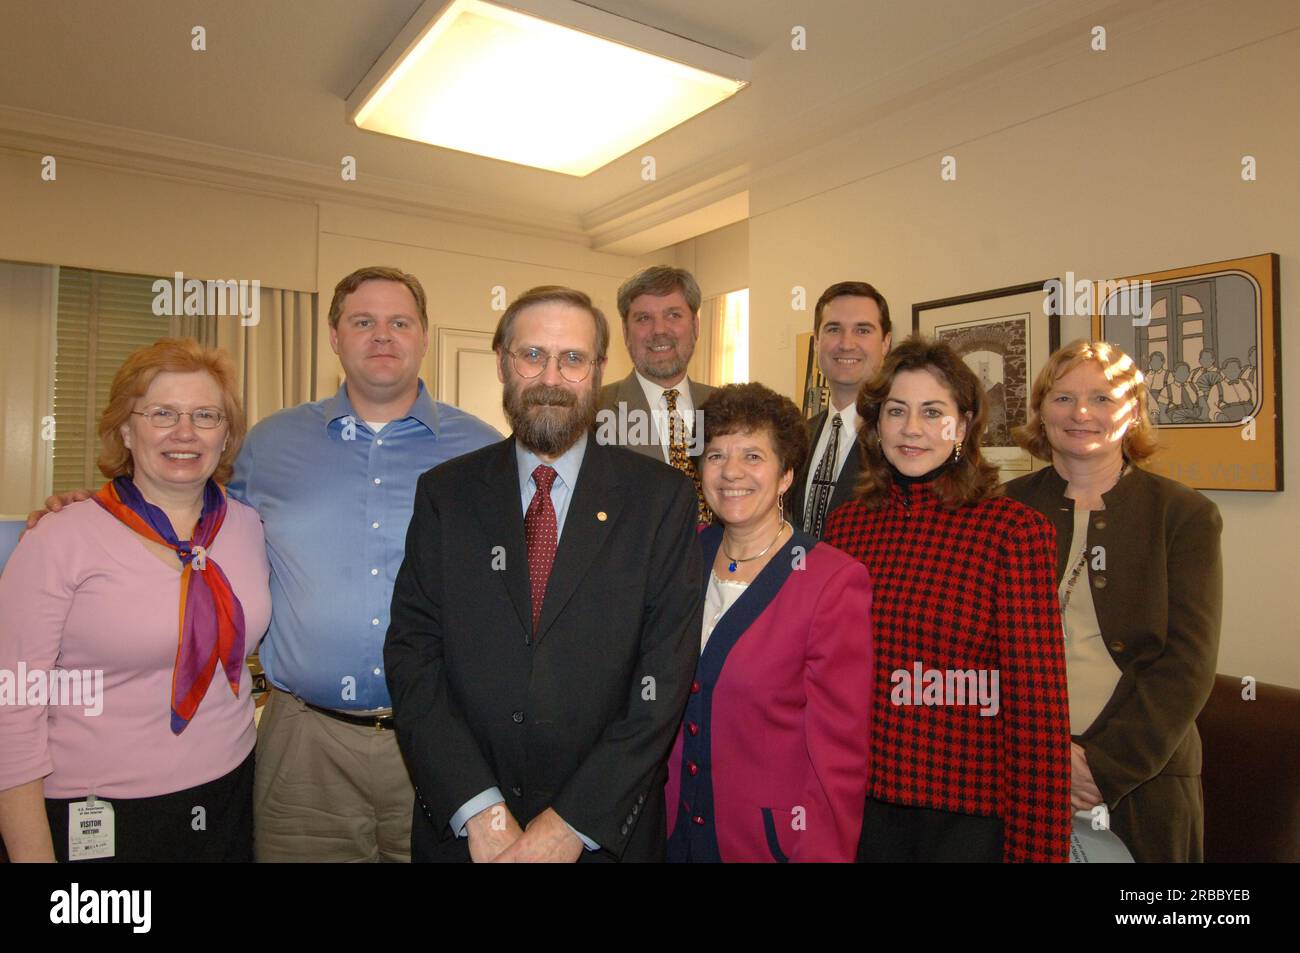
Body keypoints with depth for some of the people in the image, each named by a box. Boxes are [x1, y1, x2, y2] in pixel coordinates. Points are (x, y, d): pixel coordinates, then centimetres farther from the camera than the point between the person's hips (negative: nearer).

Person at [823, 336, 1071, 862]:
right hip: (861, 801, 4)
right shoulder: (845, 524, 0)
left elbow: (1038, 701, -11)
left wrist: (1037, 847, -10)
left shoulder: (1014, 529, -11)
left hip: (968, 814, -3)